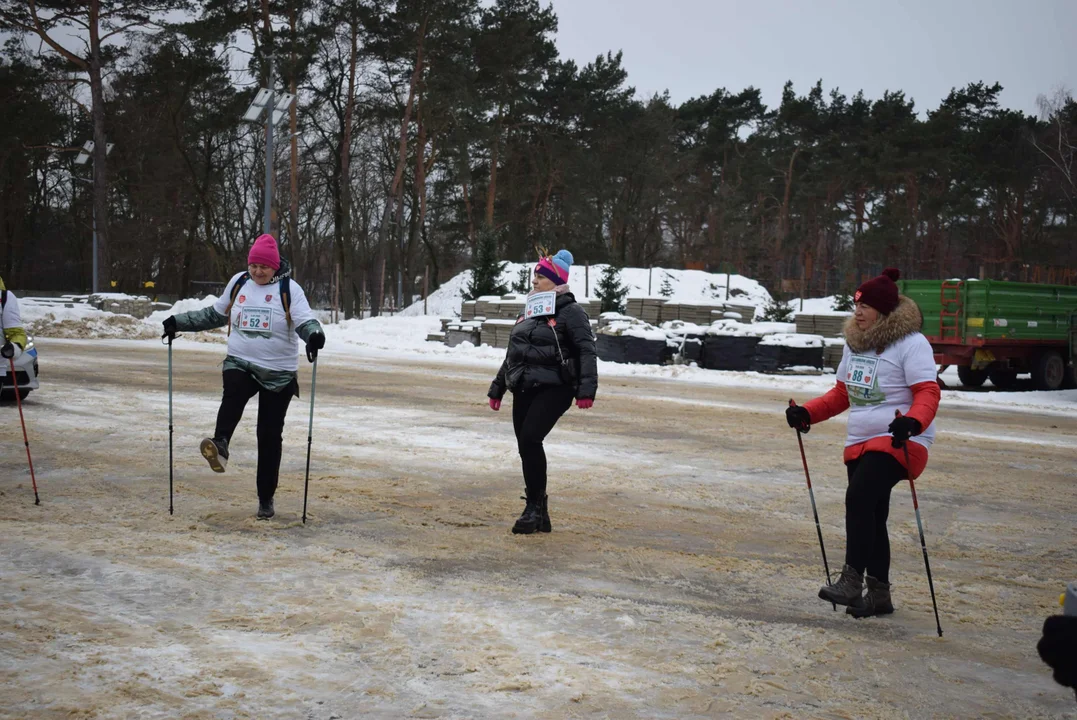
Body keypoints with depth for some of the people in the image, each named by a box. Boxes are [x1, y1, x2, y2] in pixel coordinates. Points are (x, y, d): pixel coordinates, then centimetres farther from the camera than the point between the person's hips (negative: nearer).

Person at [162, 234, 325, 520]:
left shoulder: (289, 288, -4)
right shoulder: (238, 283, 7)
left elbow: (305, 322, -14)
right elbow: (215, 315, 20)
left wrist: (314, 335, -37)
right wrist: (180, 322, 13)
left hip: (278, 374, -2)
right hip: (240, 364, 2)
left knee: (270, 435, 2)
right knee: (233, 393, -34)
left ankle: (266, 498, 12)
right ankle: (220, 446, -56)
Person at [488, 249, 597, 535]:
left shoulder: (570, 312, -5)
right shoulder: (529, 312, 18)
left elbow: (586, 352, -13)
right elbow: (513, 353, 25)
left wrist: (586, 390, -24)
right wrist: (497, 389, 26)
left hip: (554, 388, -7)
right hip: (524, 389, 7)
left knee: (530, 439, -21)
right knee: (526, 446, 5)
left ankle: (534, 507, -10)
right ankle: (539, 515, 15)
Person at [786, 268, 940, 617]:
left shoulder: (911, 343, -9)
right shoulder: (855, 342, 14)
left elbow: (928, 393, -17)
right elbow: (841, 394, 21)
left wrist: (913, 421, -36)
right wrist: (808, 413, 8)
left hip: (899, 442, -8)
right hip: (859, 443, 8)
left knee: (858, 499, -25)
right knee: (870, 515, 10)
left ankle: (852, 581, -25)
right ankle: (879, 593, 19)